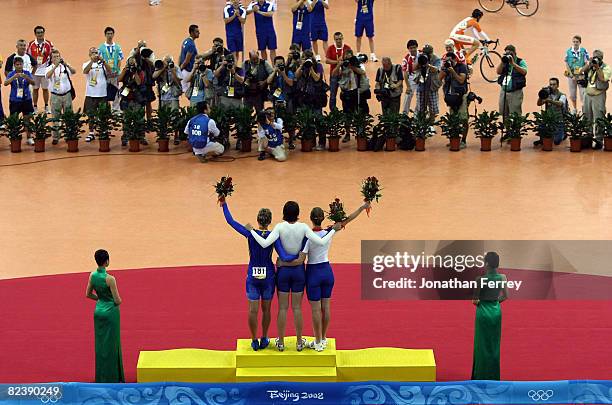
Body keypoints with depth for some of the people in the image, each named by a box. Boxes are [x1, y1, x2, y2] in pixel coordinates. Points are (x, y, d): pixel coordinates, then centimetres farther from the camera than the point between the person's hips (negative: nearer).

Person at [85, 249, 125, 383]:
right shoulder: (110, 279, -22)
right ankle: (112, 377, 10)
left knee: (100, 344, 14)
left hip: (98, 311, 6)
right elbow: (118, 301, -18)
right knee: (111, 345, 4)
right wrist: (119, 300, 4)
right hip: (111, 312, -6)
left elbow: (88, 294, 9)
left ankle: (101, 377, 22)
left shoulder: (92, 275, -3)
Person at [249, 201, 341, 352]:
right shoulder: (303, 227, -11)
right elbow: (321, 242, -15)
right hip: (298, 270, 1)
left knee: (283, 308, 8)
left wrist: (251, 231, -14)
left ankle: (281, 342, 14)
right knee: (297, 308, 9)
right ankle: (299, 342, 15)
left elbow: (265, 243, -23)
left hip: (283, 270, -1)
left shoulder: (280, 227, -13)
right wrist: (333, 230, -2)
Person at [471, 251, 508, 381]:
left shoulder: (480, 279, -18)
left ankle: (482, 376, 10)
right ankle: (494, 375, 21)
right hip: (496, 311, 5)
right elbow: (505, 296, 4)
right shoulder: (502, 278, -5)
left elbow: (475, 300, -12)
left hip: (483, 312, -5)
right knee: (494, 344, 15)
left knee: (483, 344, 5)